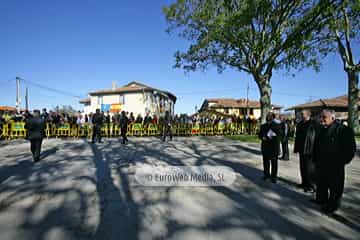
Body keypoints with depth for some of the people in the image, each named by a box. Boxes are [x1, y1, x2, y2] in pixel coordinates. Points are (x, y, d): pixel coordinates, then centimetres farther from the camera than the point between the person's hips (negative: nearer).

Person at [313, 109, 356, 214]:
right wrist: (316, 159, 12)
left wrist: (342, 161, -12)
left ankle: (332, 205, 21)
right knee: (321, 184, 20)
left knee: (335, 187, 7)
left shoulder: (343, 130, -14)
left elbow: (350, 148, -13)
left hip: (335, 166, -7)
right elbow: (316, 146, 16)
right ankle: (321, 199, 36)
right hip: (321, 165, 7)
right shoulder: (322, 130, 8)